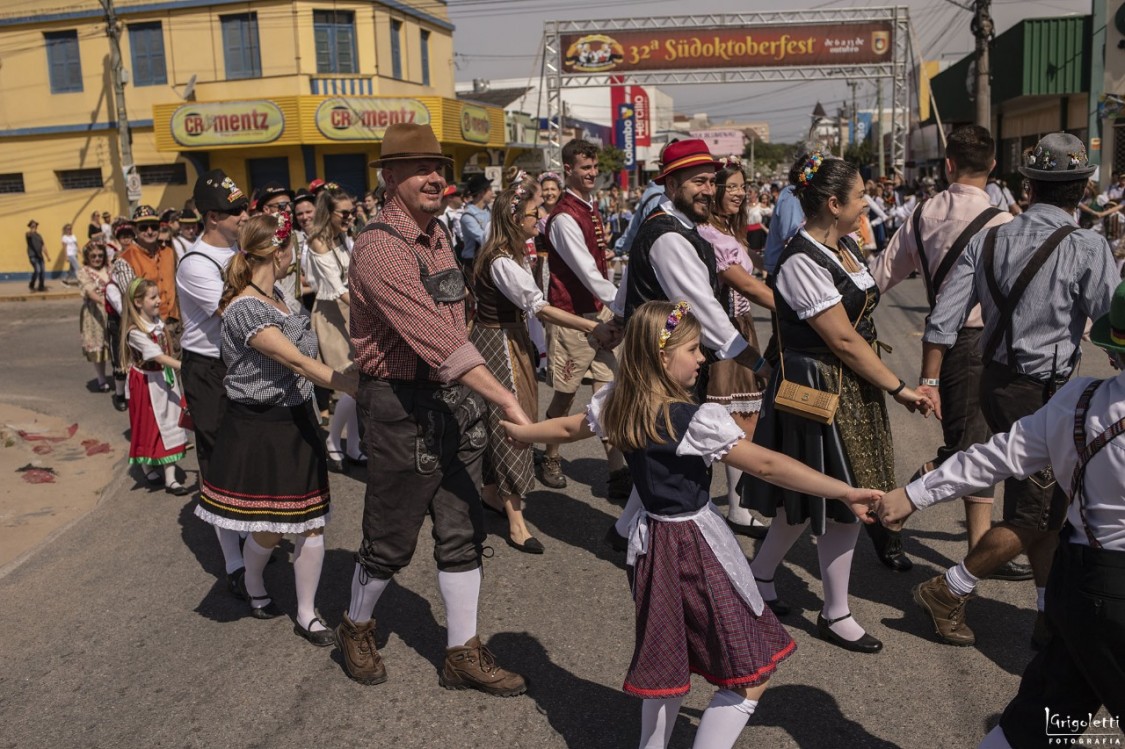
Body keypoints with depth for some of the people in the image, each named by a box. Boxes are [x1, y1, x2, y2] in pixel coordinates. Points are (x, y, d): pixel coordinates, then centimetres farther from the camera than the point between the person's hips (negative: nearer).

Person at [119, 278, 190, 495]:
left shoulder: (158, 322, 2)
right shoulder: (136, 332, -20)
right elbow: (159, 357, -28)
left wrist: (175, 370, 7)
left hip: (166, 378, 6)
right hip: (148, 383, -6)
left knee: (169, 423, 4)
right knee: (150, 425, 8)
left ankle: (170, 477, 6)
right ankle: (148, 467, 30)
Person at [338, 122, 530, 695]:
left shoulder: (437, 233, 9)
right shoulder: (379, 247, -19)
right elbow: (436, 337, -30)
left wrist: (475, 402, 12)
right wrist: (505, 399, -34)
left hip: (454, 399, 8)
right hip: (403, 406, -8)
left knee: (462, 533, 12)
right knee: (392, 541, 9)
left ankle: (462, 654, 25)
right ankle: (356, 628, 36)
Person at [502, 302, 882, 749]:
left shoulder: (615, 405, -2)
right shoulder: (699, 421, -22)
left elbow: (569, 428, 14)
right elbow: (767, 465, -24)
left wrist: (520, 432, 34)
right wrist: (846, 492, -21)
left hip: (651, 543, 8)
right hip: (697, 549, -7)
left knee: (667, 665, 25)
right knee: (751, 676, 7)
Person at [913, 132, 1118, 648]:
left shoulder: (988, 241, 0)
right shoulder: (1087, 249, -15)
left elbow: (942, 322, -3)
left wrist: (928, 384, 4)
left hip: (996, 383, 7)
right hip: (1043, 394, -7)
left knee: (1046, 505, 19)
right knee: (1034, 515, 8)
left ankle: (1052, 614, 30)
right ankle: (948, 591, 14)